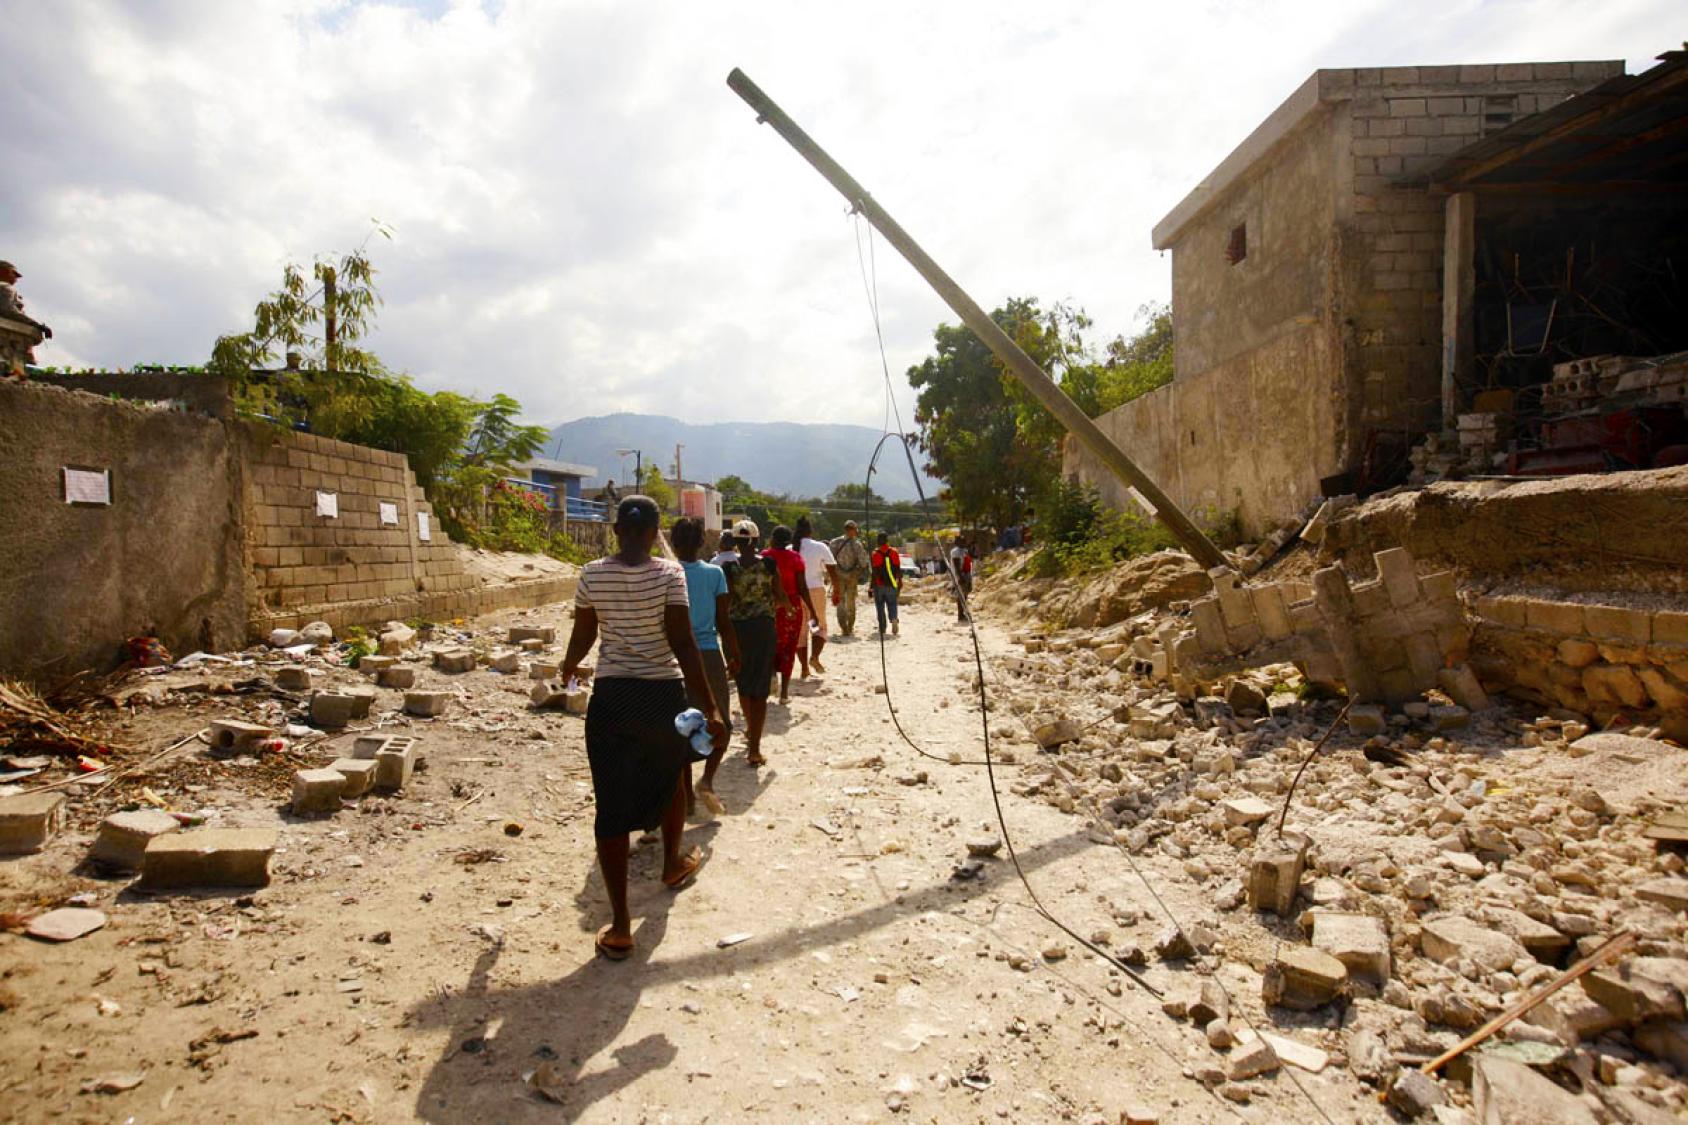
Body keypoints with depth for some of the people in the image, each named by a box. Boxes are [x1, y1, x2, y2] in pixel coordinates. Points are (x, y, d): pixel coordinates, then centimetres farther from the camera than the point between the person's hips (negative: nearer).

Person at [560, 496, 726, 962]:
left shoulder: (592, 575, -2)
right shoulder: (668, 574, -10)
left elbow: (583, 636, 9)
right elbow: (683, 643, -16)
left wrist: (568, 668, 32)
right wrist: (711, 708, -15)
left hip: (610, 697, 1)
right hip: (663, 695, -1)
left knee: (611, 805, 4)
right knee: (668, 779, 26)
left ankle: (620, 925, 4)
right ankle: (673, 864, 49)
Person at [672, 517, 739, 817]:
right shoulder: (715, 573, -3)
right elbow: (724, 621, -2)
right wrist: (734, 656, 9)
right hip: (709, 655, -1)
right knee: (721, 722, 14)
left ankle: (686, 795, 17)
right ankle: (708, 780, -5)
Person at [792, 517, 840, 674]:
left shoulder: (790, 549, 2)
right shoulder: (820, 547, -3)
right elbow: (833, 572, -6)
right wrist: (836, 592, 4)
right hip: (816, 590, -2)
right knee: (820, 625, 15)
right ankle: (814, 657, -7)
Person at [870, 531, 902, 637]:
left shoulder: (875, 554, -7)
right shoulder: (894, 552, 1)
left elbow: (874, 572, -7)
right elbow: (898, 569, 4)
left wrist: (872, 586, -3)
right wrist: (899, 581, 14)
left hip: (879, 585, -2)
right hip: (892, 584, 2)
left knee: (880, 607, 9)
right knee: (892, 604, 11)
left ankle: (882, 629, 8)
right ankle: (894, 619, -19)